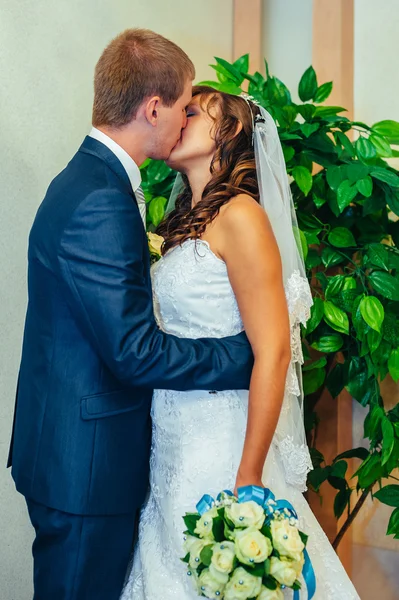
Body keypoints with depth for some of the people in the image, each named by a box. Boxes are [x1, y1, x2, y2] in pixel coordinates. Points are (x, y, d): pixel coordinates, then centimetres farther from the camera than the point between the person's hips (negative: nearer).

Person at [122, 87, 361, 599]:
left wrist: (248, 478, -19)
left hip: (220, 451, -7)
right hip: (175, 445, 7)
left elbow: (273, 352, -18)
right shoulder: (188, 222, 11)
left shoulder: (241, 215, -13)